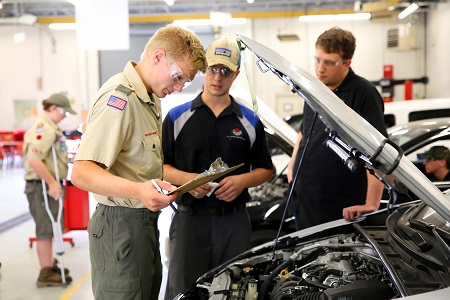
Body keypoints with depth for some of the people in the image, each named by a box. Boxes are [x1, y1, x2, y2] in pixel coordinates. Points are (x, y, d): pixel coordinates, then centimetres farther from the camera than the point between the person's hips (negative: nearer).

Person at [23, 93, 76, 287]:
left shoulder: (49, 128, 17)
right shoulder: (44, 129, -17)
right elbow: (34, 160, -27)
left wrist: (55, 183, 19)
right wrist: (52, 183, -24)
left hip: (50, 185, 11)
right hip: (42, 186, -11)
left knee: (49, 228, 19)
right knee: (45, 230, -3)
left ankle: (49, 266, 32)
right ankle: (46, 274, 5)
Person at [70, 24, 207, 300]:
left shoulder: (152, 98, 15)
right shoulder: (119, 99, -18)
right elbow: (82, 173, -26)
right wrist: (138, 190, -40)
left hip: (146, 221, 10)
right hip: (121, 225, -10)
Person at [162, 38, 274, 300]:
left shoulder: (250, 121, 8)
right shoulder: (177, 117, 3)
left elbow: (266, 169, 11)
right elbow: (159, 165, 3)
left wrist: (243, 180, -9)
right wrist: (185, 178, -16)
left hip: (235, 221, 2)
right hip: (189, 219, -1)